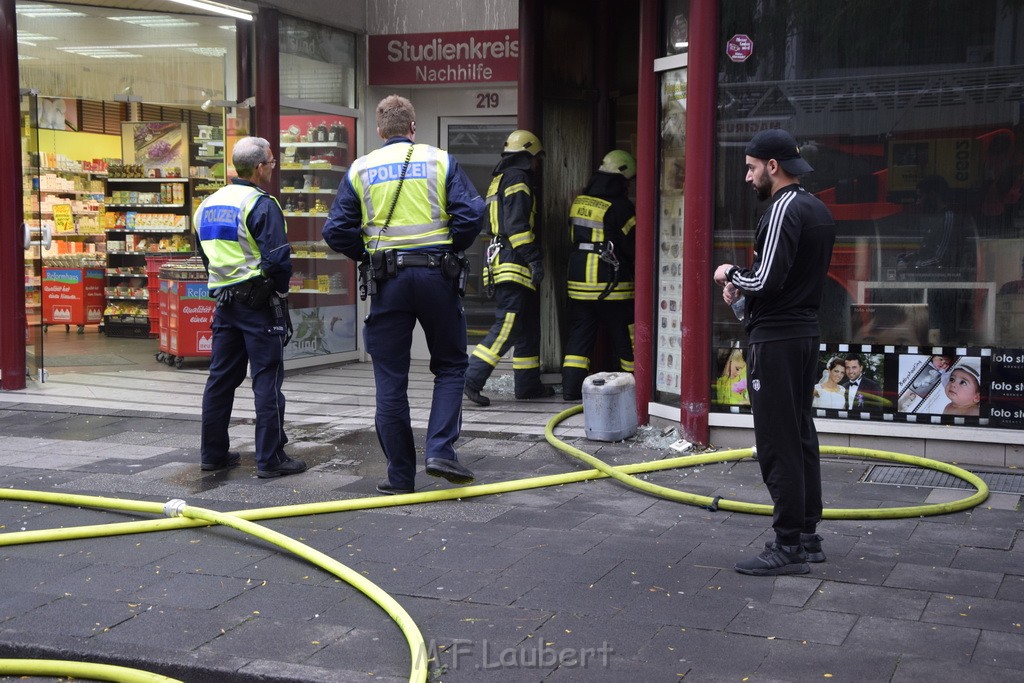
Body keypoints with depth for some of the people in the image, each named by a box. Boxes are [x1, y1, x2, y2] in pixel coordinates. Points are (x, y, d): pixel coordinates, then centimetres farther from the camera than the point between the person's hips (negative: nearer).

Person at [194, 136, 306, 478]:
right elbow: (277, 257, -19)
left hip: (223, 300, 8)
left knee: (221, 377, 13)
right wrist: (281, 289, -3)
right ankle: (271, 459, -1)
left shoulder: (207, 205, 13)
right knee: (267, 379, -3)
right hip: (259, 302, -8)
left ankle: (213, 453, 19)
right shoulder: (261, 205, -13)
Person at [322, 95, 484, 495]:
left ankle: (400, 475, 10)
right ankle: (440, 450, -2)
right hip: (437, 276, -1)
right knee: (450, 367, 15)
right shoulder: (441, 161, 4)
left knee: (390, 380, 7)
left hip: (387, 281, 1)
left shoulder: (360, 170, 7)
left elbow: (336, 232, 2)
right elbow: (470, 215, -6)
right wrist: (452, 250, 10)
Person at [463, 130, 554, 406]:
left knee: (528, 325, 14)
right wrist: (534, 258, -20)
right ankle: (472, 379, -17)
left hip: (502, 262, 11)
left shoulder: (500, 180, 23)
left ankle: (528, 384, 18)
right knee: (508, 324, -13)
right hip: (514, 264, -11)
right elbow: (517, 225, -19)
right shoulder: (517, 180, -8)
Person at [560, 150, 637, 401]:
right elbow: (633, 246, -8)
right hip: (612, 285, -5)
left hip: (578, 282, 5)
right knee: (624, 337, 6)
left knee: (579, 335, 8)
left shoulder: (578, 202, 8)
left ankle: (571, 387, 3)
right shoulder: (620, 206, -12)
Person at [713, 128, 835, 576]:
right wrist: (744, 284, 10)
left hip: (776, 338, -10)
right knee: (801, 435, 14)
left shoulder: (784, 209, -16)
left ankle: (788, 547, -3)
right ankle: (807, 535, 21)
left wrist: (731, 274, -5)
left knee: (777, 443, -6)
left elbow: (766, 281, -23)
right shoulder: (818, 210, 15)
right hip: (805, 332, 10)